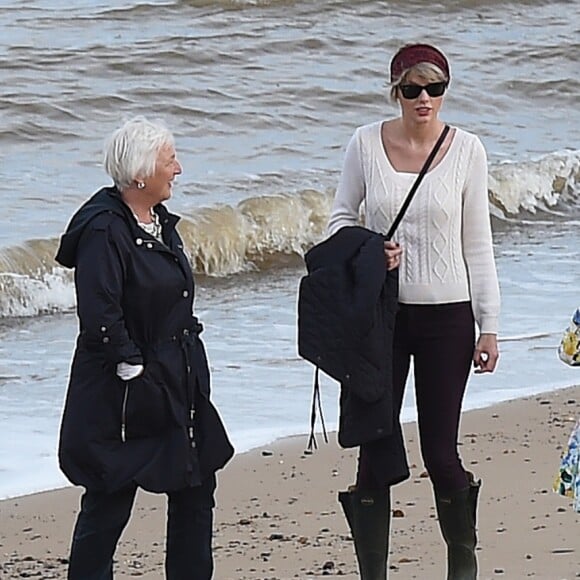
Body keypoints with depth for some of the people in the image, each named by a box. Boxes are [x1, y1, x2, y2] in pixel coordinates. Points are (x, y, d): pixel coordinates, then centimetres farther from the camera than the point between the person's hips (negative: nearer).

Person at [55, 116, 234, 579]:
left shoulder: (161, 223, 11)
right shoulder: (104, 230, -18)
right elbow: (100, 316, -23)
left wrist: (189, 371, 18)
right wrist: (134, 369, -19)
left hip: (180, 382, 9)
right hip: (123, 395, -9)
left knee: (195, 488, 11)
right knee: (110, 498, -2)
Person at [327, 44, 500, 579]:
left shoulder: (466, 150, -3)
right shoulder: (366, 144, -2)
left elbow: (477, 243, 1)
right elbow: (340, 219, 9)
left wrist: (489, 325, 0)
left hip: (446, 315, -1)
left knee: (441, 453, 3)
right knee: (377, 453, 0)